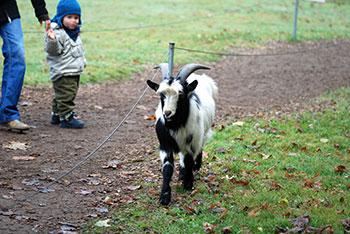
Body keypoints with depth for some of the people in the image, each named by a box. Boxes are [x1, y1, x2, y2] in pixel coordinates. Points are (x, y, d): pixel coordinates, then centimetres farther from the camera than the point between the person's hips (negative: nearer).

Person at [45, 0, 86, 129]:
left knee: (69, 95, 17)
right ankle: (66, 118, -5)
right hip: (62, 73, -10)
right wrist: (52, 40, -42)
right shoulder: (57, 32, -16)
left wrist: (82, 61, 36)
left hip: (74, 72, 10)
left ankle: (56, 115, 28)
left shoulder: (75, 33, 15)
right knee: (66, 95, -10)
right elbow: (53, 50, -24)